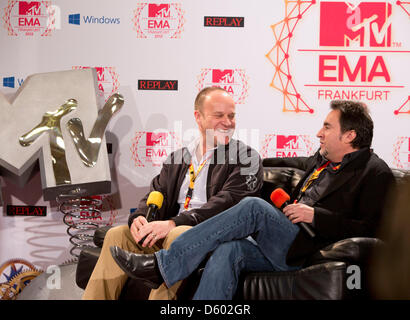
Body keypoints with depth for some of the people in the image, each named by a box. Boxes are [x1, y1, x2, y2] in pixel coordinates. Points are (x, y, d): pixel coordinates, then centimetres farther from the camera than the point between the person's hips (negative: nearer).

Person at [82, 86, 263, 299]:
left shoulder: (247, 158, 3)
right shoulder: (177, 158, 22)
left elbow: (228, 202, -11)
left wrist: (174, 223, -21)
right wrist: (139, 218, -11)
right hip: (166, 233, 6)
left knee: (178, 235, -36)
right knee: (117, 234, -14)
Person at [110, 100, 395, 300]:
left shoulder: (375, 173, -1)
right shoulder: (324, 160, 23)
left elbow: (371, 229, -12)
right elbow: (303, 163, 46)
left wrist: (315, 215, -14)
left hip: (305, 252, -7)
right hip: (283, 245, 8)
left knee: (254, 207, -28)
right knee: (228, 250, -23)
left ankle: (163, 265, -26)